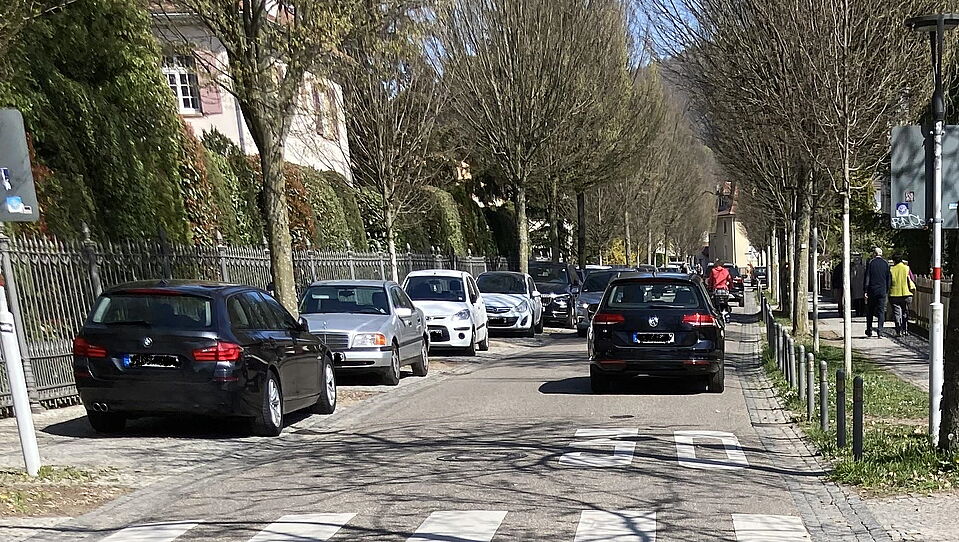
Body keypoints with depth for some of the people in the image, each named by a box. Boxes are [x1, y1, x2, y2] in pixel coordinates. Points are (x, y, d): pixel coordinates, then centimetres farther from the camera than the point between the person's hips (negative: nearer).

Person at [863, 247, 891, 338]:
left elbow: (867, 277, -7)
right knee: (881, 311, 3)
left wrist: (865, 291, -4)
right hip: (882, 291, 1)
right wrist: (887, 291, 13)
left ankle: (869, 331, 15)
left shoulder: (870, 263, -5)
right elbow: (889, 278, 6)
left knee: (870, 311, 10)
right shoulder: (886, 263, 3)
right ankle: (879, 331, -4)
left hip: (872, 291, -1)